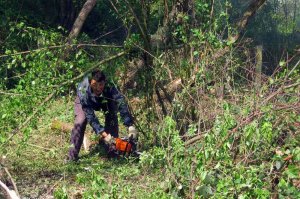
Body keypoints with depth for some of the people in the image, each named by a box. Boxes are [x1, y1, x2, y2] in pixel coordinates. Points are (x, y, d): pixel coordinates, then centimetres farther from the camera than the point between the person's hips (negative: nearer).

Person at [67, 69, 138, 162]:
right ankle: (72, 156, -12)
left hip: (105, 100, 2)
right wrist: (103, 134, -50)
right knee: (80, 122, -21)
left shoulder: (110, 88, -41)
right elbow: (90, 116, -41)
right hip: (84, 102, -2)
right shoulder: (83, 91, -42)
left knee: (112, 119, -18)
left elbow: (121, 104, -51)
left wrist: (131, 127, -62)